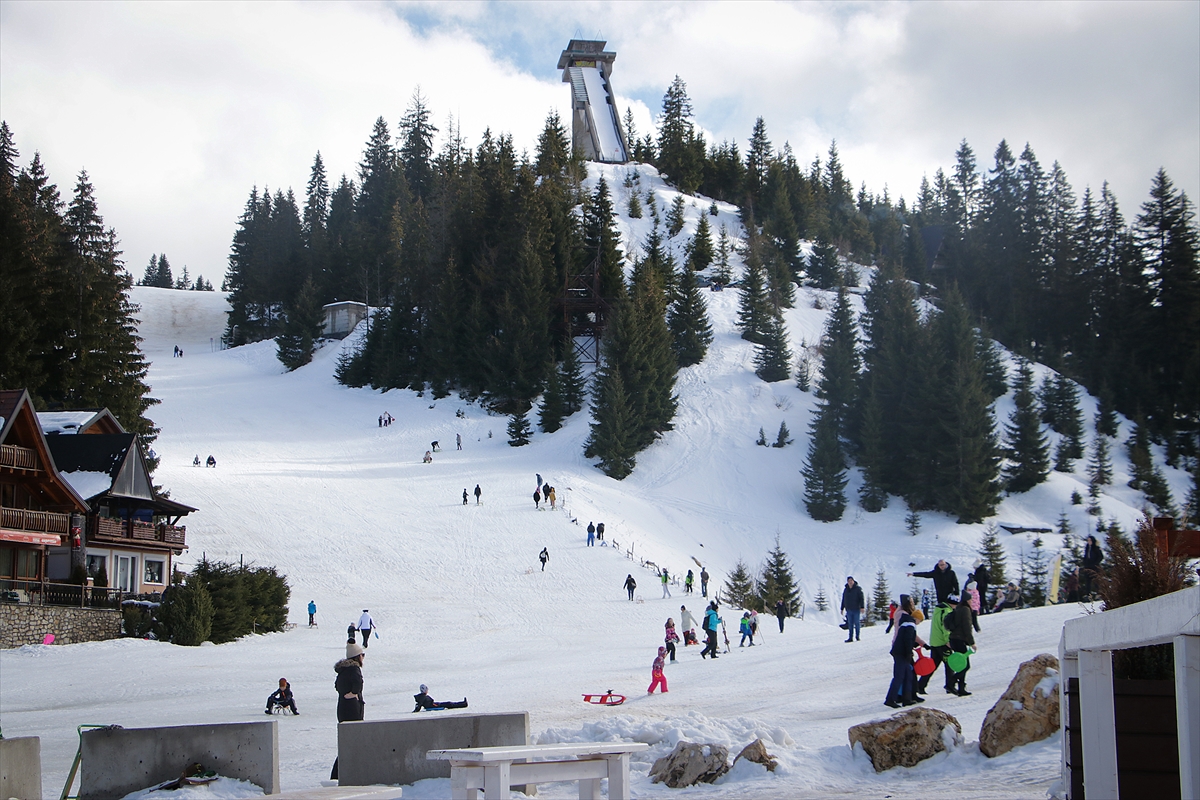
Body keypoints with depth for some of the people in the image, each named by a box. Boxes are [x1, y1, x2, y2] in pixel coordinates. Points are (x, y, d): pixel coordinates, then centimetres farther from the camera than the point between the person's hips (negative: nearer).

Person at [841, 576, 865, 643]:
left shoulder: (858, 589, -3)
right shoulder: (845, 590, 10)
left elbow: (862, 598, -6)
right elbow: (843, 600, 18)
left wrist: (862, 607, -16)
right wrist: (842, 608, 17)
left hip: (856, 609, -4)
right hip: (849, 610, 4)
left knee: (857, 623, 0)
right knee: (850, 624, 4)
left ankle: (857, 637, 9)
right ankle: (850, 638, 6)